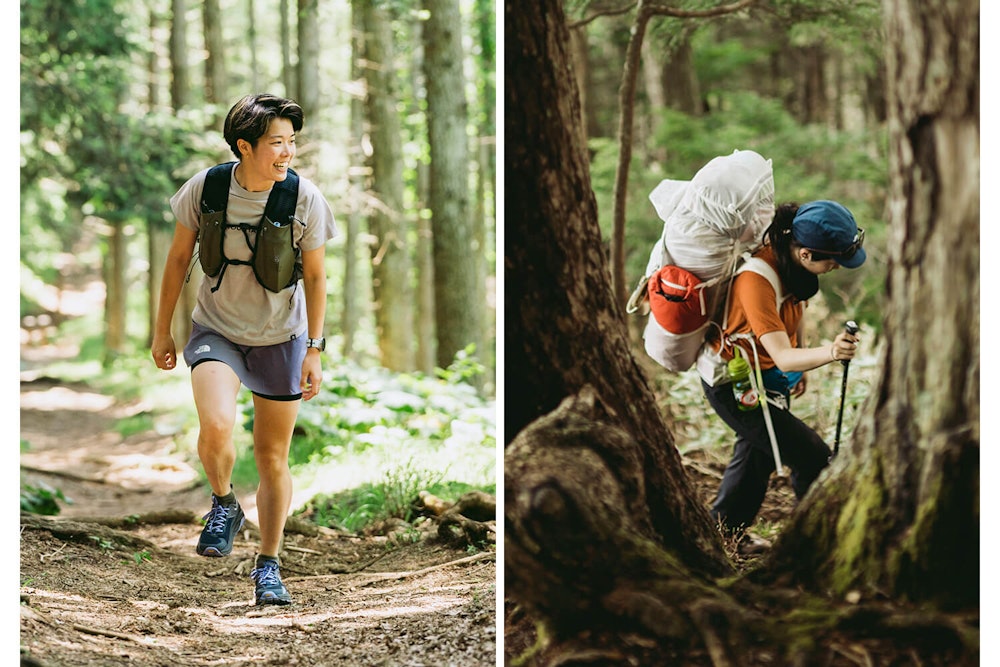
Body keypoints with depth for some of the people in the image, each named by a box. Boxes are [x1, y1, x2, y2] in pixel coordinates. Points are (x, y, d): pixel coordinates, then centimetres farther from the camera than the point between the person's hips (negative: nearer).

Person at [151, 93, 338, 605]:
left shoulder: (305, 198, -14)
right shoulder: (206, 188, -14)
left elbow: (314, 275, -3)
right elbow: (179, 258, 0)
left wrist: (314, 350, -4)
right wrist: (162, 331, 5)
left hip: (281, 339, 1)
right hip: (216, 332, -1)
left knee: (272, 458, 8)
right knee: (216, 428, -27)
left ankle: (268, 566, 26)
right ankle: (223, 505, 5)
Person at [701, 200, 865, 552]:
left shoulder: (789, 259, -11)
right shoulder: (756, 280, -37)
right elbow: (782, 357, -42)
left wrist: (800, 367, 14)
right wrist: (828, 353, -59)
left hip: (765, 377, 10)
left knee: (758, 453, 27)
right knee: (813, 457, -11)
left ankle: (724, 532, 47)